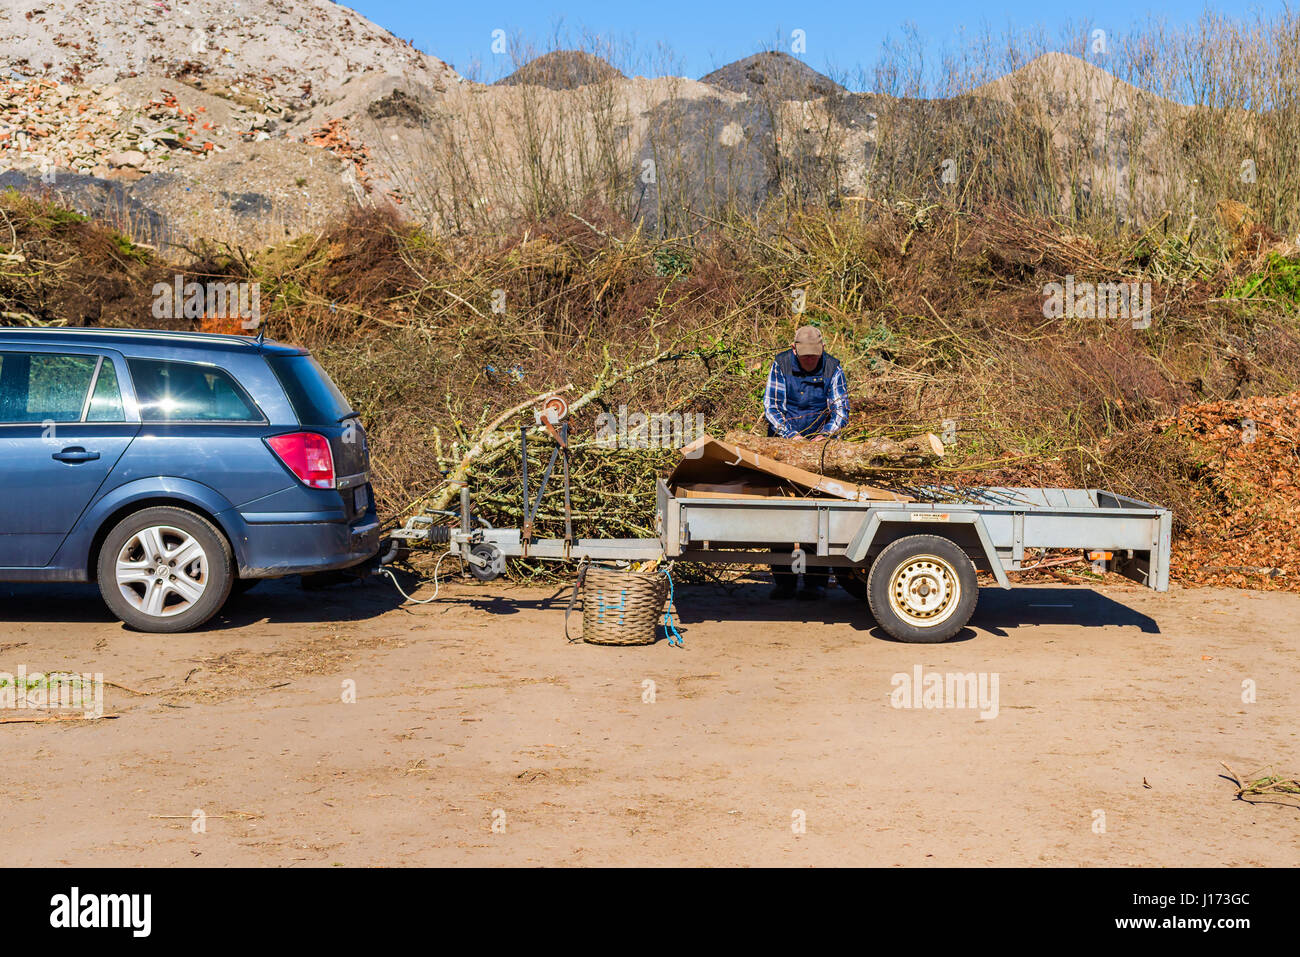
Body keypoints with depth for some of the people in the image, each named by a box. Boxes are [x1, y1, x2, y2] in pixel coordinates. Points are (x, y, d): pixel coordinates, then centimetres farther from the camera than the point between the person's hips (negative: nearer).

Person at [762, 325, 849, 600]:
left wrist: (825, 434, -23)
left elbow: (840, 408, -5)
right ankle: (783, 580, 5)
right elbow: (771, 405, -6)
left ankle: (815, 581, 0)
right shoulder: (781, 365, -4)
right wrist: (791, 435, -19)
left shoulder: (833, 369, -4)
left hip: (820, 443, -1)